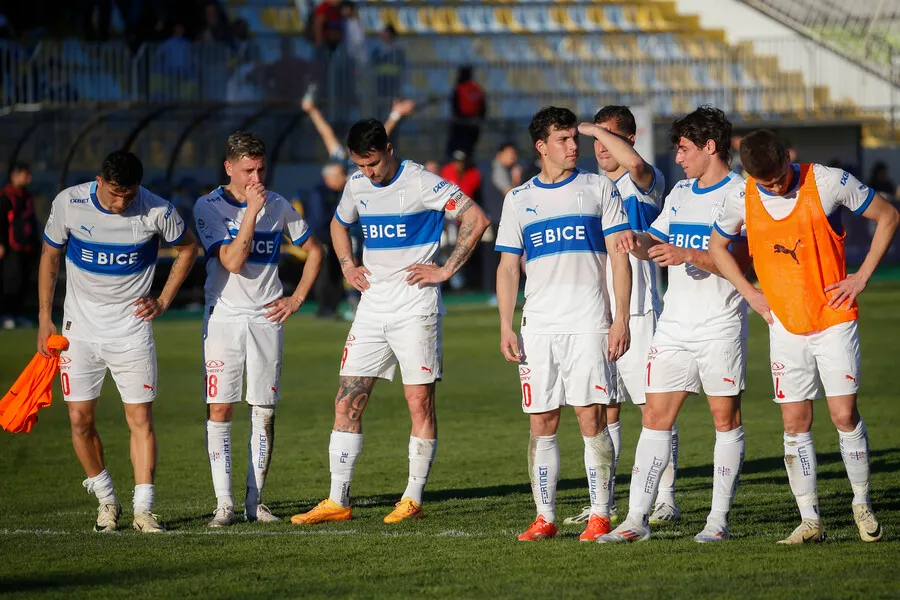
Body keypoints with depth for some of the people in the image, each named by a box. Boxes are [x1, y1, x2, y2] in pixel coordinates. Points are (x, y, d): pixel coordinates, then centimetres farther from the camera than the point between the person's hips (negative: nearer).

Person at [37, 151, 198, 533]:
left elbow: (187, 248, 8)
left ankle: (143, 509, -2)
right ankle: (106, 500, 17)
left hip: (131, 328, -1)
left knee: (141, 418, -6)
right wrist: (45, 319, 5)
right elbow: (49, 256, 6)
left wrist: (163, 301, 2)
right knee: (79, 418, -1)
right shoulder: (69, 203, -9)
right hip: (79, 329, 1)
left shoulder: (156, 211, -12)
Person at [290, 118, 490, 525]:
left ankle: (413, 499, 5)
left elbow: (476, 220, -13)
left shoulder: (421, 183, -11)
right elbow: (339, 224, 30)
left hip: (415, 308, -6)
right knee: (347, 402, 1)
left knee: (420, 403, -4)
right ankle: (338, 501, 5)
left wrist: (446, 270, -12)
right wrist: (347, 266, 14)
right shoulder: (357, 186, 9)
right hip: (372, 306, 6)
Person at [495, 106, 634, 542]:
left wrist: (621, 318, -6)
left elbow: (620, 257, 3)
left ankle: (600, 516, -3)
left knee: (591, 418, -8)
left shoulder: (598, 188, 6)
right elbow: (508, 267, 13)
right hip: (538, 326, 2)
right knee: (542, 424, 2)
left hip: (589, 323, -2)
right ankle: (544, 518, 7)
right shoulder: (518, 200, 12)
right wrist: (505, 329, 3)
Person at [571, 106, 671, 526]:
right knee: (603, 408, 8)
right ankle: (603, 503, 12)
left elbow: (635, 163, -30)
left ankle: (666, 499, -1)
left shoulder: (645, 182, -5)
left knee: (654, 405, -5)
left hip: (638, 309, -7)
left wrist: (594, 128, -20)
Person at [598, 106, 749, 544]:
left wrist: (688, 255, -25)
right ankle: (637, 518, 0)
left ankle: (719, 519, 7)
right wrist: (638, 242, -3)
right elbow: (657, 241, 20)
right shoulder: (681, 192, 16)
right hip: (674, 324, 6)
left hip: (721, 327, -6)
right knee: (655, 416, 1)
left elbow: (737, 259, -14)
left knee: (726, 419, 1)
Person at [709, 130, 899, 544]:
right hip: (785, 325, 3)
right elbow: (717, 246, 17)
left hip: (834, 319, -3)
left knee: (844, 414, -8)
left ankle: (862, 502, 11)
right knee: (795, 422, 1)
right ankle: (810, 521, 6)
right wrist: (750, 293, 6)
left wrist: (861, 276, -5)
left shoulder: (829, 183, -11)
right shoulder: (741, 200, -2)